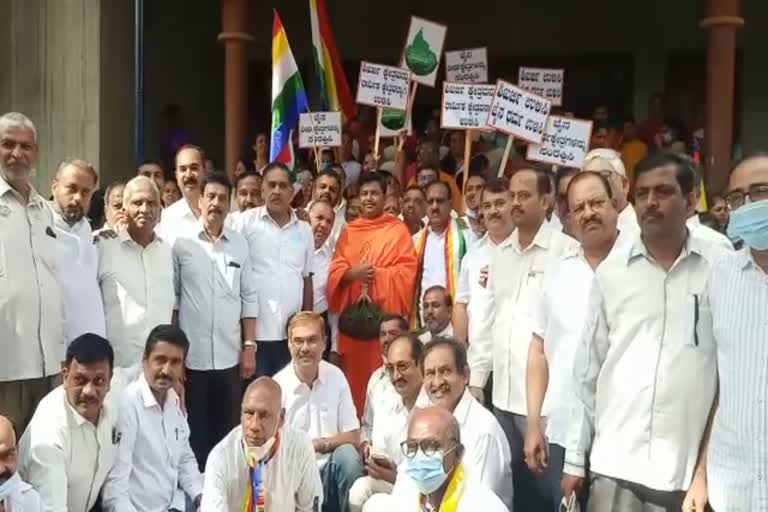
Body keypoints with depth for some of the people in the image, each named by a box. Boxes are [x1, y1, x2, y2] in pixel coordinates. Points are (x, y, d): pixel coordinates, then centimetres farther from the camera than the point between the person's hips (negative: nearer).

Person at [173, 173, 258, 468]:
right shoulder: (181, 242, -3)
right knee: (194, 431, 9)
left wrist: (249, 346, 3)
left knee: (227, 429, 10)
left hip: (229, 355, 3)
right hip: (192, 355, -2)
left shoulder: (240, 244, 5)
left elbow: (249, 298, 7)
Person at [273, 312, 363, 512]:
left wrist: (318, 444, -14)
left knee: (347, 455, -27)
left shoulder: (336, 377, -1)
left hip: (330, 468, 3)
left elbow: (353, 438, 0)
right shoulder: (277, 386, -9)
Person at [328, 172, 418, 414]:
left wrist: (377, 274, -16)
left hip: (385, 315, -3)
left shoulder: (397, 229, 2)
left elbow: (407, 270, -5)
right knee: (354, 373, 5)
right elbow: (335, 269, 9)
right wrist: (352, 273, -12)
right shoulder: (348, 230, 13)